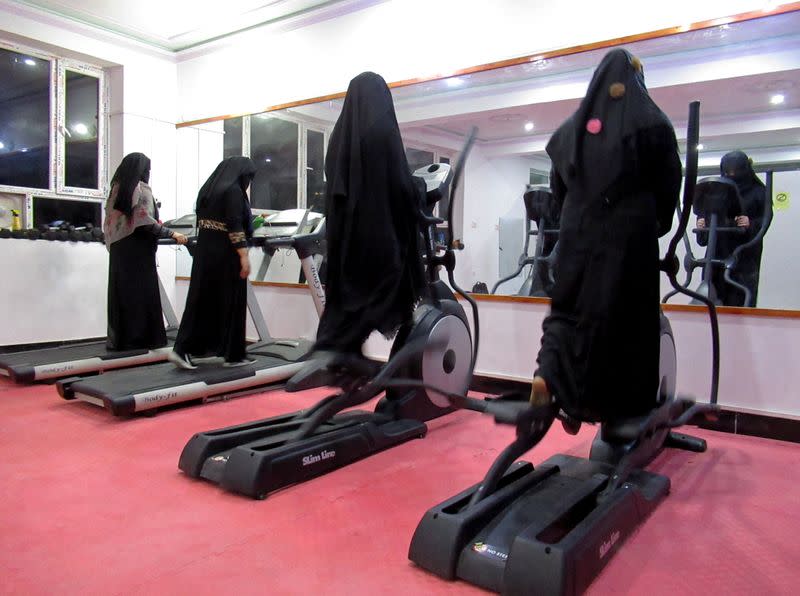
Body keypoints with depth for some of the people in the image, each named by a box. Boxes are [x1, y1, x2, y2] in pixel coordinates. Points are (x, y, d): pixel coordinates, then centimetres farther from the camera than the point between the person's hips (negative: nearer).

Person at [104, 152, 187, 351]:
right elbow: (146, 222, -17)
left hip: (118, 248, 7)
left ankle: (119, 338, 14)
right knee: (141, 294, -2)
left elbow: (110, 222, 14)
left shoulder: (116, 189, 13)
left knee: (121, 292, 10)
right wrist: (172, 234, -12)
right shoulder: (141, 189, -9)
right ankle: (143, 338, 1)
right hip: (137, 250, -7)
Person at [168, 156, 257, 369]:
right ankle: (234, 355, 8)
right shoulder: (233, 190, -10)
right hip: (225, 254, -8)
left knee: (200, 300, 9)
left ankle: (182, 350, 4)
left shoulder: (207, 189, 15)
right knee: (231, 303, 1)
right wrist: (244, 256, -19)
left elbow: (201, 221, 19)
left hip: (204, 251, 8)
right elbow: (235, 226, -18)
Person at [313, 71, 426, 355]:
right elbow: (400, 182, -11)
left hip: (343, 229, 7)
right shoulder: (383, 128, -7)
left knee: (345, 297, 11)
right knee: (374, 295, 0)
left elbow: (334, 181, 14)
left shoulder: (340, 132, 12)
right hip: (377, 230, -6)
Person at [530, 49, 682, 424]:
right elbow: (669, 185, 4)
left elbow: (558, 186, 12)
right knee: (626, 317, 6)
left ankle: (547, 375, -14)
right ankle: (621, 415, 14)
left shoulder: (571, 127, 10)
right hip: (630, 234, -2)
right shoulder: (652, 122, 2)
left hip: (578, 234, 3)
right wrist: (658, 225, 20)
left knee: (570, 307, 12)